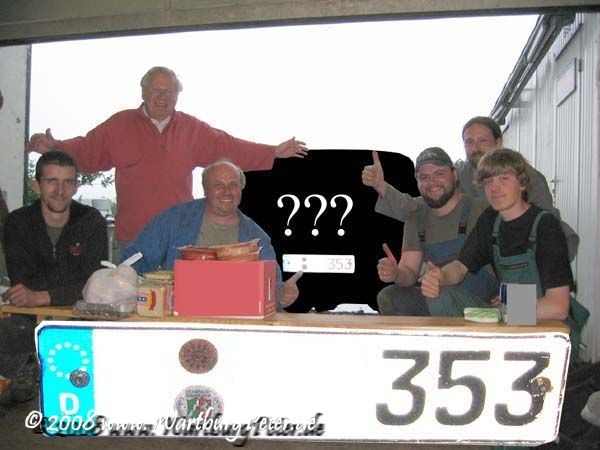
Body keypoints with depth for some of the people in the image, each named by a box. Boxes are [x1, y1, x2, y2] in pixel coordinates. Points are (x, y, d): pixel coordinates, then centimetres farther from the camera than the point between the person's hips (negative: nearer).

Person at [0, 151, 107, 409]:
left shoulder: (91, 221, -5)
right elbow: (21, 284, -9)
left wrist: (42, 296, -27)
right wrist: (75, 286, -19)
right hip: (30, 319, 2)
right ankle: (22, 378, 9)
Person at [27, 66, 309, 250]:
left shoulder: (192, 129, 8)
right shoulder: (120, 125, 4)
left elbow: (229, 148, 10)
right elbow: (87, 149, 2)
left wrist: (274, 152, 6)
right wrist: (54, 148, -17)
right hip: (133, 238, -1)